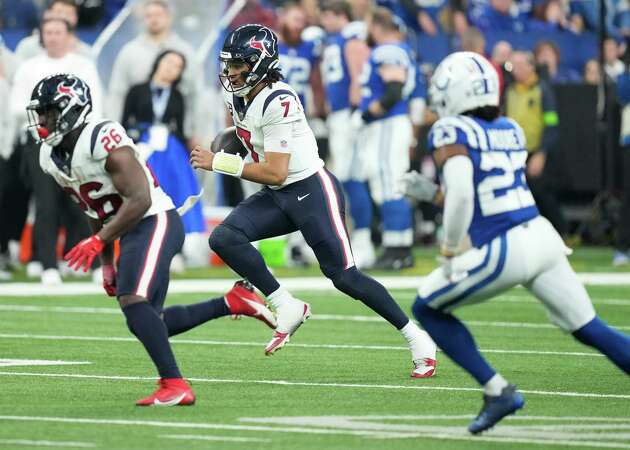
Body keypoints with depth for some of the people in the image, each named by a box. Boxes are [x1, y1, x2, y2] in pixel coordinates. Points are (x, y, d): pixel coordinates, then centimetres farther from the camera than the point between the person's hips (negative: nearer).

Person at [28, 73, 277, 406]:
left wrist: (97, 242, -27)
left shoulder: (104, 140, -21)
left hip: (155, 221, -10)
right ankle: (232, 303, 21)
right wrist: (107, 264, 18)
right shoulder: (51, 157, 6)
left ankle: (174, 385, -22)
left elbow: (139, 200, -24)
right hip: (129, 233, 10)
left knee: (133, 302, -25)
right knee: (152, 324, 10)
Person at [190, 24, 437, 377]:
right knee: (224, 238, -13)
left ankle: (418, 340, 4)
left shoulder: (279, 102, -23)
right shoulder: (237, 96, 3)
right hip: (277, 197, 8)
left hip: (312, 191, -8)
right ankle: (287, 308, -7)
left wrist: (218, 163, -23)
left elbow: (275, 174, -26)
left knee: (344, 276, -9)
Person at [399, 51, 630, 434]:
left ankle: (498, 390, 6)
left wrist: (451, 252, -10)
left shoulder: (452, 132, -7)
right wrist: (433, 193, 24)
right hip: (542, 236, 6)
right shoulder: (510, 130, 15)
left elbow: (462, 194, -21)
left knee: (428, 310, 14)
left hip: (502, 253, -6)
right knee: (589, 328, 11)